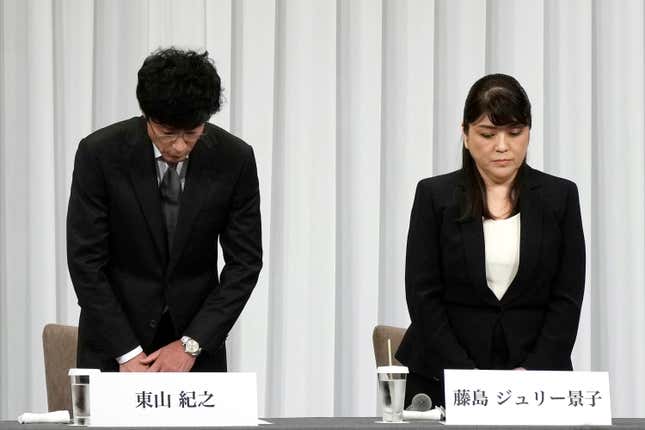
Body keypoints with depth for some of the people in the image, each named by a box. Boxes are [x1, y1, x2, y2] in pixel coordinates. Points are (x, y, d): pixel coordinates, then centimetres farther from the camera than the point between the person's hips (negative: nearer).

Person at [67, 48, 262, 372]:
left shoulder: (234, 159, -12)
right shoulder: (99, 154, -16)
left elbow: (245, 262, -6)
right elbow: (85, 261, -13)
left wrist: (191, 344, -14)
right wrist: (128, 352, -17)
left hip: (196, 336, 1)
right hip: (114, 338, -1)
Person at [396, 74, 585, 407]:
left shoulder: (560, 196, 6)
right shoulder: (435, 195, 3)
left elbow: (567, 298, 3)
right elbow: (423, 295, -1)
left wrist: (531, 372, -9)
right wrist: (467, 376, -10)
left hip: (534, 370, 1)